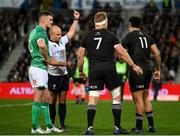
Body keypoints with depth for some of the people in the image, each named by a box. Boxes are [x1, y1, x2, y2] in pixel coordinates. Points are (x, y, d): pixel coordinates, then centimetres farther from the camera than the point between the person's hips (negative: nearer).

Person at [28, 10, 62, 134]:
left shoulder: (34, 31, 17)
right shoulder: (41, 31, -13)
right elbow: (42, 45, -35)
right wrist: (47, 58, -18)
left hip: (35, 66, 10)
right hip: (39, 67, -10)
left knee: (45, 98, 12)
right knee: (39, 98, -7)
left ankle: (49, 125, 15)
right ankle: (35, 127, -4)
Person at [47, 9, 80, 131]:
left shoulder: (62, 41, 10)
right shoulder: (48, 45, -12)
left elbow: (72, 32, 20)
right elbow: (51, 61, -18)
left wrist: (76, 19, 17)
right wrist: (65, 64, -14)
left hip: (64, 75, 6)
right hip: (53, 76, -6)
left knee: (62, 101, 5)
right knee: (52, 101, -1)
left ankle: (62, 124, 6)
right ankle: (51, 124, 5)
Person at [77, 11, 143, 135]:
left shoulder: (87, 37, 8)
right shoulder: (111, 36, 1)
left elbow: (80, 56, 9)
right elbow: (122, 53, -2)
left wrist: (80, 71, 21)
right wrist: (133, 66, 6)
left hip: (94, 69, 2)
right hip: (109, 68, -2)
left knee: (92, 100, 1)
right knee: (116, 97, 10)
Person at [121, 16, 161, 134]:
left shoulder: (129, 36, -3)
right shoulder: (147, 36, 14)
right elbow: (157, 53, 7)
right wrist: (158, 69, 12)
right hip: (148, 69, 6)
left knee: (138, 98, -4)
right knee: (145, 98, 16)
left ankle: (139, 128, -3)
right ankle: (151, 126, 18)